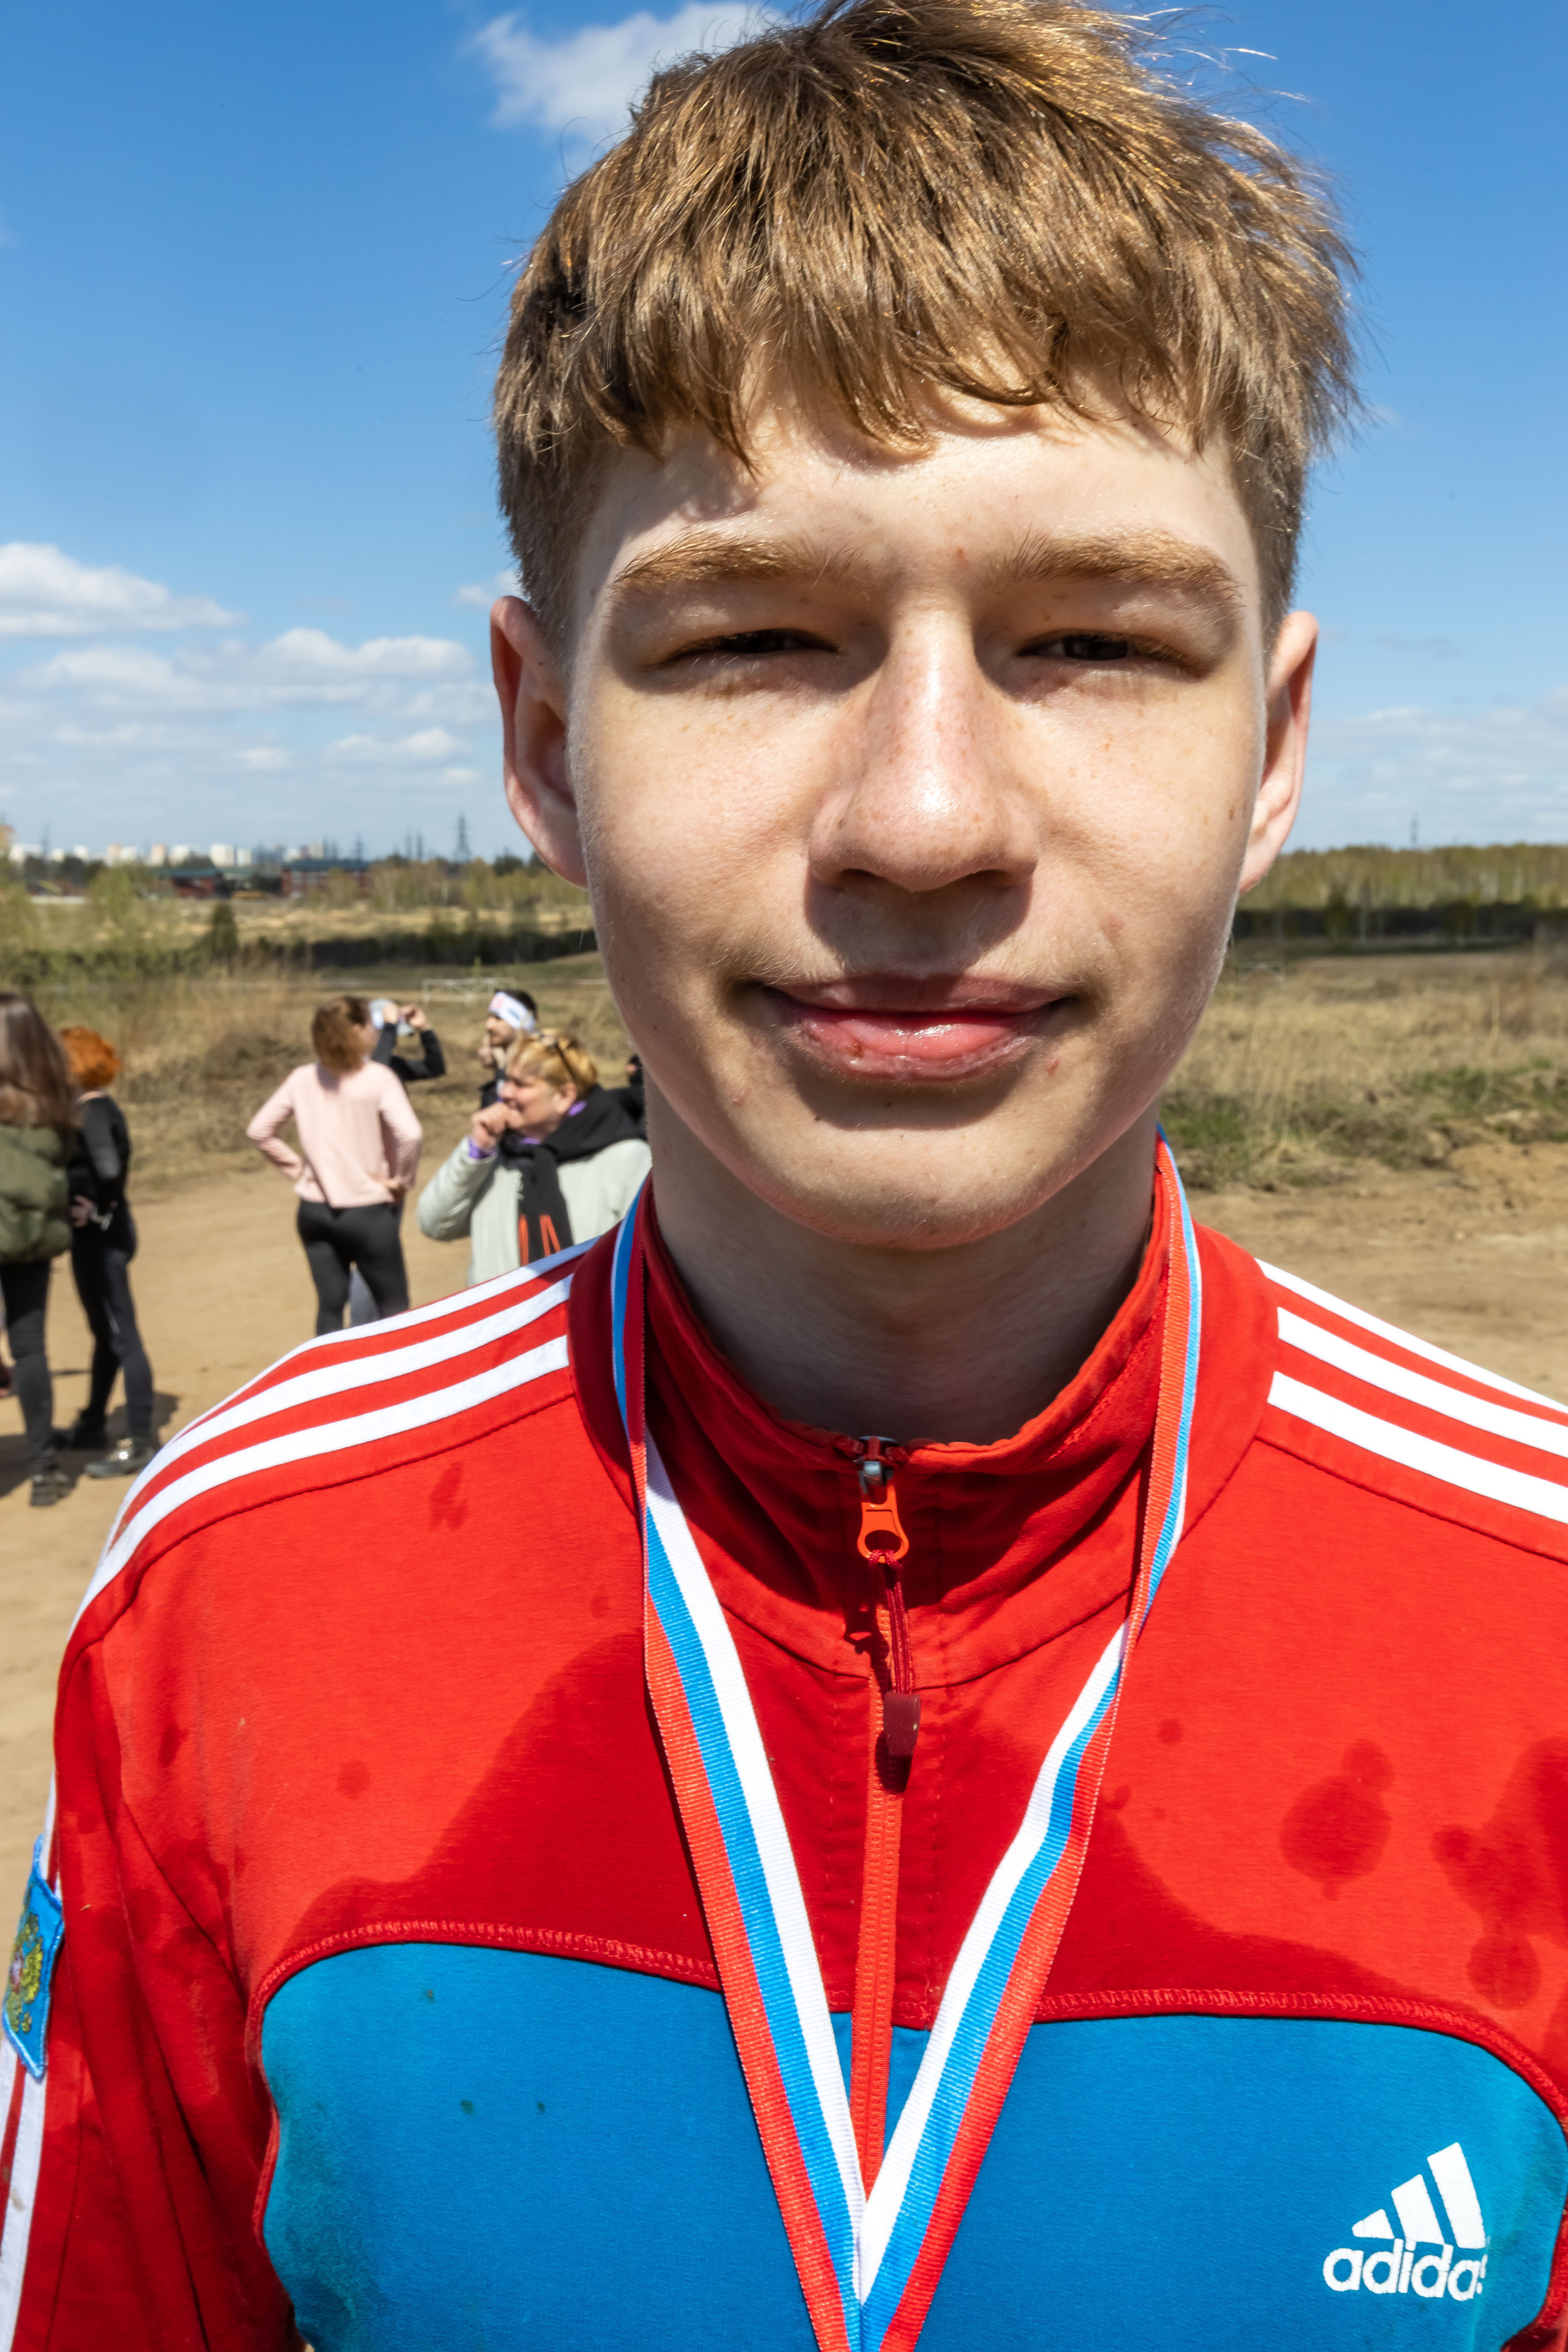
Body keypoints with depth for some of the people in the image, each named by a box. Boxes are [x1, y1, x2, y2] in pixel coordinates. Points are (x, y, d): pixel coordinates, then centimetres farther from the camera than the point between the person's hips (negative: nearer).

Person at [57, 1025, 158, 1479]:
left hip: (100, 1235, -10)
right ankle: (92, 1426, 35)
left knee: (122, 1336, -4)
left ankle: (140, 1442, 2)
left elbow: (109, 1168, -33)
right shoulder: (96, 1107, 11)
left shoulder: (92, 1110, -17)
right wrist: (103, 1209, 4)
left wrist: (100, 1211, -19)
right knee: (105, 1332, 20)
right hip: (97, 1234, 10)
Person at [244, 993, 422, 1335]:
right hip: (367, 1212, -5)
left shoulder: (303, 1078, 1)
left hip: (315, 1210, 5)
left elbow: (259, 1131, 3)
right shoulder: (377, 1078, -14)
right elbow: (410, 1134, -27)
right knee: (394, 1308, 9)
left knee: (329, 1307, 13)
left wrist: (297, 1168, 9)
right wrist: (401, 1180, -12)